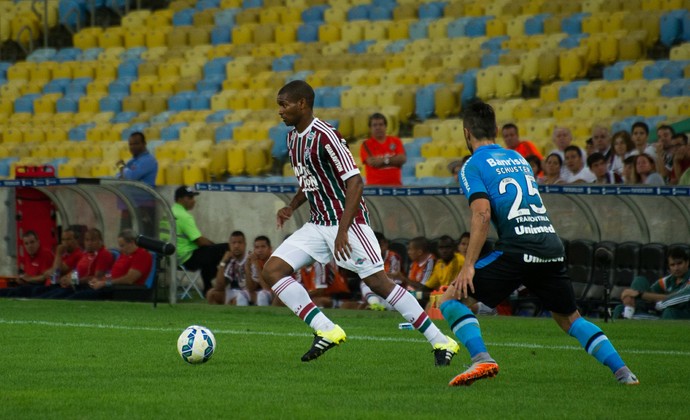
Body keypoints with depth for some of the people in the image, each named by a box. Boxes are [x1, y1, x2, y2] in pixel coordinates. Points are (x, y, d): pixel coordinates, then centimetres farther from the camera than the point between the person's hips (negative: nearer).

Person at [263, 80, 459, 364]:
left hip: (348, 221, -9)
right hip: (317, 224, 9)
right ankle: (326, 331, -8)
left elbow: (355, 182, -21)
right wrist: (292, 207, 7)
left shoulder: (325, 136, -18)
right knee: (272, 270, -5)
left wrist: (342, 231, -26)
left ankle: (441, 342, -1)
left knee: (378, 282, -10)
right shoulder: (293, 138, 10)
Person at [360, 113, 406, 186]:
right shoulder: (366, 145, 3)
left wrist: (386, 160, -10)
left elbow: (402, 159, -1)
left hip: (395, 185, 3)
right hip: (375, 185, -3)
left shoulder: (395, 141, 12)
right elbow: (372, 162, -11)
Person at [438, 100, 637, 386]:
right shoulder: (518, 159, 23)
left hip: (517, 249, -6)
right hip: (553, 247, 6)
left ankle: (482, 359, -18)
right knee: (569, 318, 24)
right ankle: (622, 371, 13)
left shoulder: (473, 166, 2)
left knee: (452, 299, 2)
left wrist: (469, 265, -13)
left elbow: (482, 214, -11)